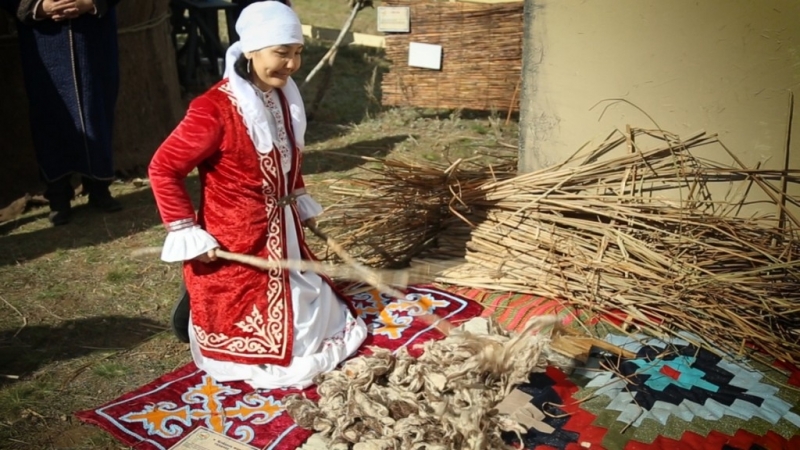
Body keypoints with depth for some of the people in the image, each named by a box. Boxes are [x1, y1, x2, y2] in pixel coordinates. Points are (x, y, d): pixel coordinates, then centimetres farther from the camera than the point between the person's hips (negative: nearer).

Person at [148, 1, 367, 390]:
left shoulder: (283, 97, 0)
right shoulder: (215, 109, -25)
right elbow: (163, 168, -19)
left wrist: (301, 204, 17)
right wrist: (188, 235, -19)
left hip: (284, 235, 8)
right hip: (234, 245, -8)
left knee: (308, 318, 21)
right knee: (265, 346, 6)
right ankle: (195, 308, 25)